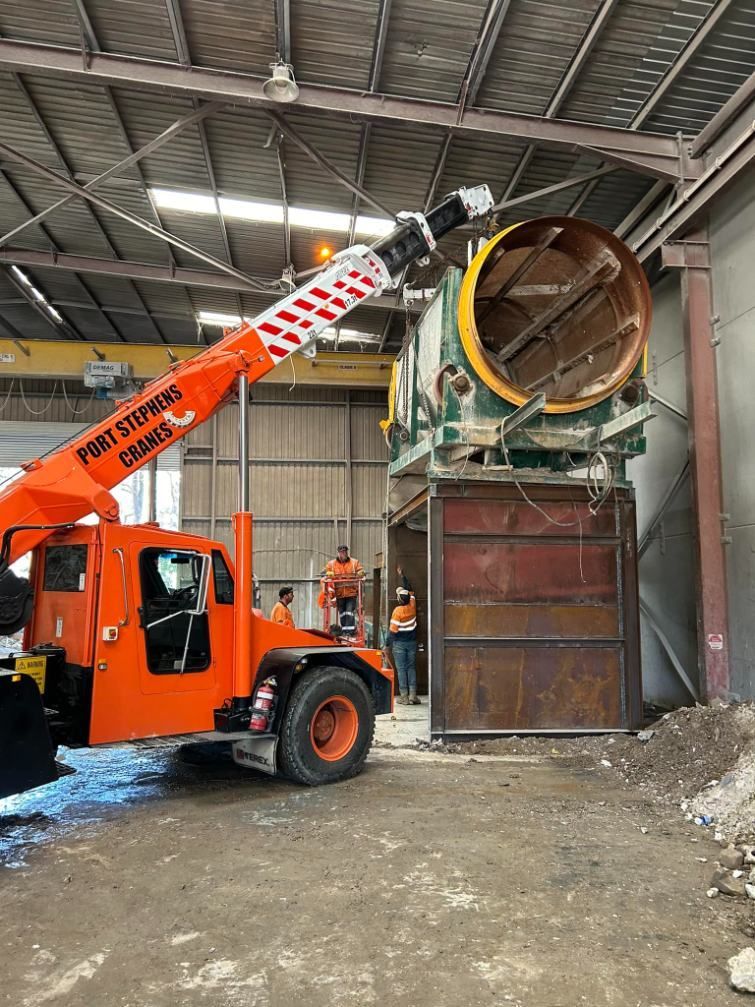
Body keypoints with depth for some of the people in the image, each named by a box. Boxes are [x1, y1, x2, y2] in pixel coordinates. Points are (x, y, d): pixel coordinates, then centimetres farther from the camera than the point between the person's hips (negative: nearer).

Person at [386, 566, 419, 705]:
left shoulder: (397, 611, -14)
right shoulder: (412, 606, -1)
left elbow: (393, 630, -13)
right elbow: (409, 589, 15)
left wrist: (388, 644, -4)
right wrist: (402, 576, 24)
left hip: (399, 642, -4)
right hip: (412, 641, 4)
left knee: (401, 669, 1)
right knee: (411, 668, 9)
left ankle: (404, 696, 1)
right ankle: (412, 695, 3)